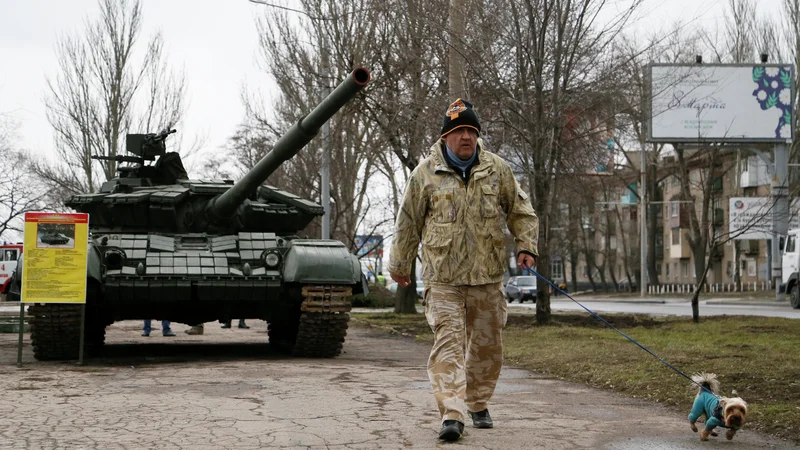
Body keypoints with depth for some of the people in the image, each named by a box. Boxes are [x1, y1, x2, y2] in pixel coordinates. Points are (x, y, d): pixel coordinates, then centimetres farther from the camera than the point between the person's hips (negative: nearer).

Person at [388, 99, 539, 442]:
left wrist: (526, 246, 3)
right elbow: (408, 222, 10)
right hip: (442, 277, -3)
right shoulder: (426, 173, 0)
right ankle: (451, 414, -17)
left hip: (487, 276, 3)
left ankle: (478, 404, 30)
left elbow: (520, 211, 17)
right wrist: (400, 264, 16)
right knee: (448, 340, -13)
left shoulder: (497, 169, 6)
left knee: (487, 343, 10)